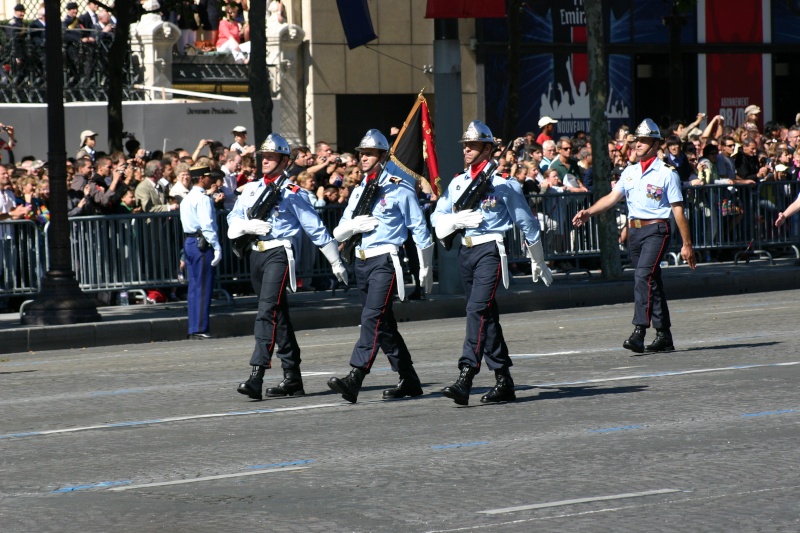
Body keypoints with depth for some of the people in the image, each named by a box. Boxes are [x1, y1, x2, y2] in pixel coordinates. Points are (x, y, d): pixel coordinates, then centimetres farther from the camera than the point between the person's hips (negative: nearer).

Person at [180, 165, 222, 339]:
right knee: (203, 288, -7)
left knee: (194, 287, 11)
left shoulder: (187, 199, 17)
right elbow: (207, 225, -19)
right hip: (202, 244, -10)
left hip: (189, 241, 10)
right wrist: (217, 247, -18)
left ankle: (193, 329, 12)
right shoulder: (203, 199, -13)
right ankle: (200, 329, -8)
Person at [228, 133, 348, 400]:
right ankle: (292, 379, 18)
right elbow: (233, 221, 10)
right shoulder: (250, 190, 14)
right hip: (256, 255, 7)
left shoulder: (291, 193, -2)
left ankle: (257, 377, -25)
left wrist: (336, 263, 1)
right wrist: (249, 225, -13)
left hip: (279, 254, -7)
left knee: (268, 312, -18)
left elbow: (316, 228, 0)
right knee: (279, 317, 12)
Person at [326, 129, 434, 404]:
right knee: (384, 324, 11)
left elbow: (419, 229, 1)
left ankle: (355, 379, -27)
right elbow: (338, 233, 15)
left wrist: (426, 268, 1)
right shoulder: (358, 191, 16)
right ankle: (409, 380, 20)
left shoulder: (399, 189, -3)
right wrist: (354, 225, -8)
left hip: (385, 260, -8)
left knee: (373, 318, -18)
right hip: (361, 261, 8)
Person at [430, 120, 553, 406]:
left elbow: (527, 222, 2)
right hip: (466, 251, 7)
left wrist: (538, 263, 7)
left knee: (478, 309, -20)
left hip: (491, 250, -7)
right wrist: (458, 220, -11)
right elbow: (438, 219, 11)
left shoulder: (502, 182, -4)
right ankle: (504, 382, 18)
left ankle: (465, 377, -28)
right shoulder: (457, 183, 14)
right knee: (487, 316, 11)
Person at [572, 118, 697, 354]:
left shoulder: (666, 173, -4)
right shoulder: (630, 172, 14)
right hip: (634, 230, 6)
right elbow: (613, 197, 9)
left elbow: (678, 210, -5)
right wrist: (588, 212, -7)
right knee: (652, 282, 11)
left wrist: (687, 244, -6)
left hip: (656, 230, -6)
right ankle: (664, 336, 17)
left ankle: (639, 332, -26)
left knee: (643, 276, -21)